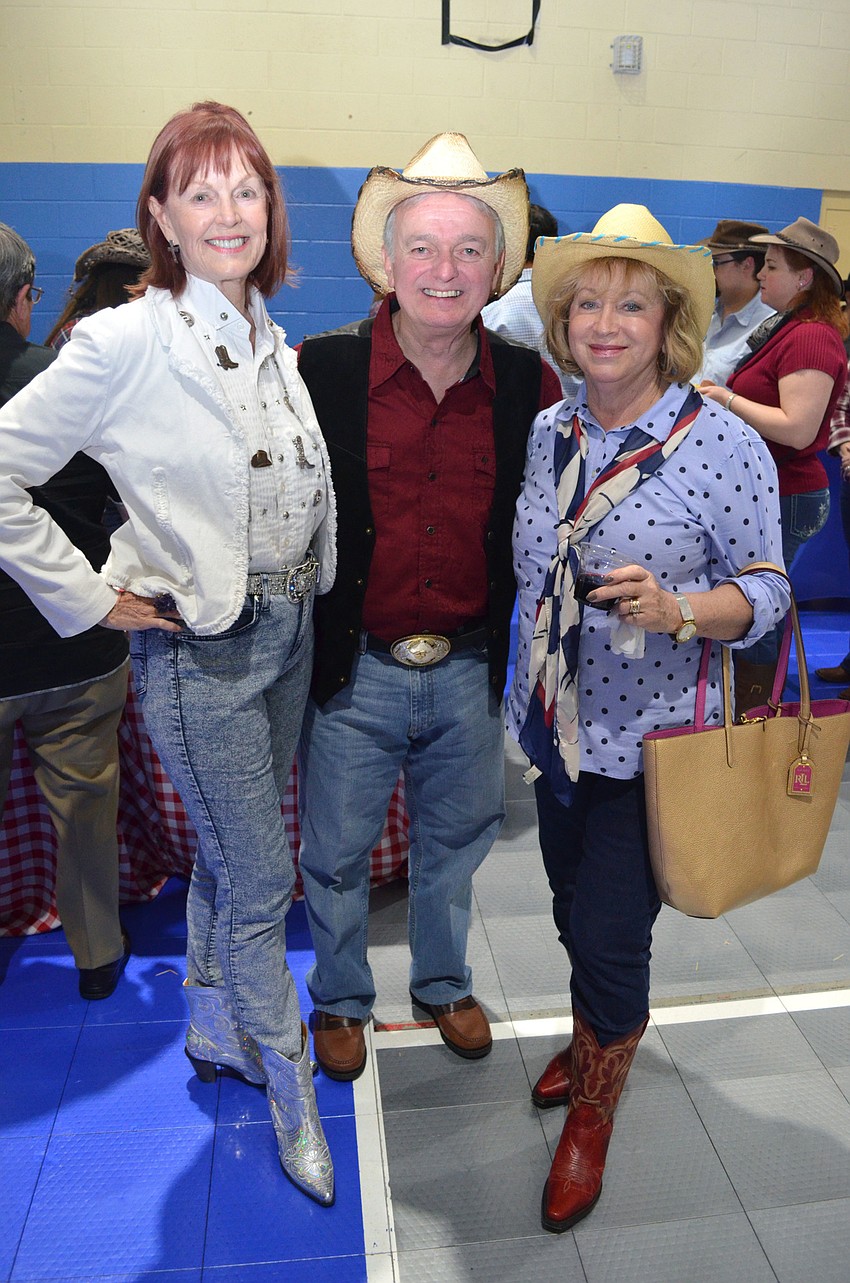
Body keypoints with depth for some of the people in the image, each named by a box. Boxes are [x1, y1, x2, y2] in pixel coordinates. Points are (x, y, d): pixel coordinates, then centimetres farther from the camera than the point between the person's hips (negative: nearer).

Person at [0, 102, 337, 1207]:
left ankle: (214, 1036, 43)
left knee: (230, 857, 21)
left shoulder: (273, 342, 8)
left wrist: (308, 589, 11)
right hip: (199, 652, -7)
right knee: (261, 881, 3)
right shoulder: (126, 343, -14)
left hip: (287, 632, 7)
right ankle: (293, 1095, 27)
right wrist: (92, 597, -13)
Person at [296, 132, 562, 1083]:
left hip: (472, 672, 2)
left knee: (453, 845, 22)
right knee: (335, 856, 16)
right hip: (353, 672, -1)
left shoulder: (530, 383, -3)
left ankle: (444, 984, 49)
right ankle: (340, 999, 45)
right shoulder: (321, 370, -11)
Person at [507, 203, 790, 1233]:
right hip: (557, 724, 5)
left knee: (610, 934, 4)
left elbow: (766, 589, -10)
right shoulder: (550, 432, 1)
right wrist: (523, 685, 12)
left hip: (652, 736, -5)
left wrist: (676, 610, -28)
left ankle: (591, 1117, 33)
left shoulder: (726, 445, -14)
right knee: (574, 913, 21)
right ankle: (599, 1033, 52)